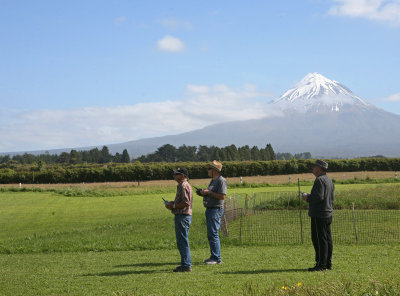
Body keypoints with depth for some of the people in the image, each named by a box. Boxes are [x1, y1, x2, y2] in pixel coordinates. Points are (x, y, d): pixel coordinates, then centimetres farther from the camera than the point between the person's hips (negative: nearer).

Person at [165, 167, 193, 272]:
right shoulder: (182, 185, 19)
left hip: (183, 216, -11)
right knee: (182, 241, 15)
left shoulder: (184, 186, -14)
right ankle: (186, 264, 19)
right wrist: (173, 203, 12)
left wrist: (173, 206, -14)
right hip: (182, 216, 11)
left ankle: (186, 265, -7)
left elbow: (186, 203, -22)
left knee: (182, 241, -9)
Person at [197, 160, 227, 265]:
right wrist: (203, 193, 9)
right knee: (211, 234, 12)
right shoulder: (213, 180, 20)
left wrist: (209, 192, -17)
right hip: (209, 209, 10)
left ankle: (216, 258, -12)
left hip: (216, 209, -10)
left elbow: (222, 196, -20)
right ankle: (214, 256, 18)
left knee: (213, 234, -13)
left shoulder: (221, 181, -11)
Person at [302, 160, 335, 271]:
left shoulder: (320, 180, -15)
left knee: (319, 239, -7)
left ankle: (321, 264, -7)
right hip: (328, 213, 10)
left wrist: (307, 198, -7)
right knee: (327, 239, 11)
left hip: (319, 215, -10)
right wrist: (311, 196, 18)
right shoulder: (329, 180, 17)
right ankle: (328, 263, 14)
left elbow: (318, 197, -24)